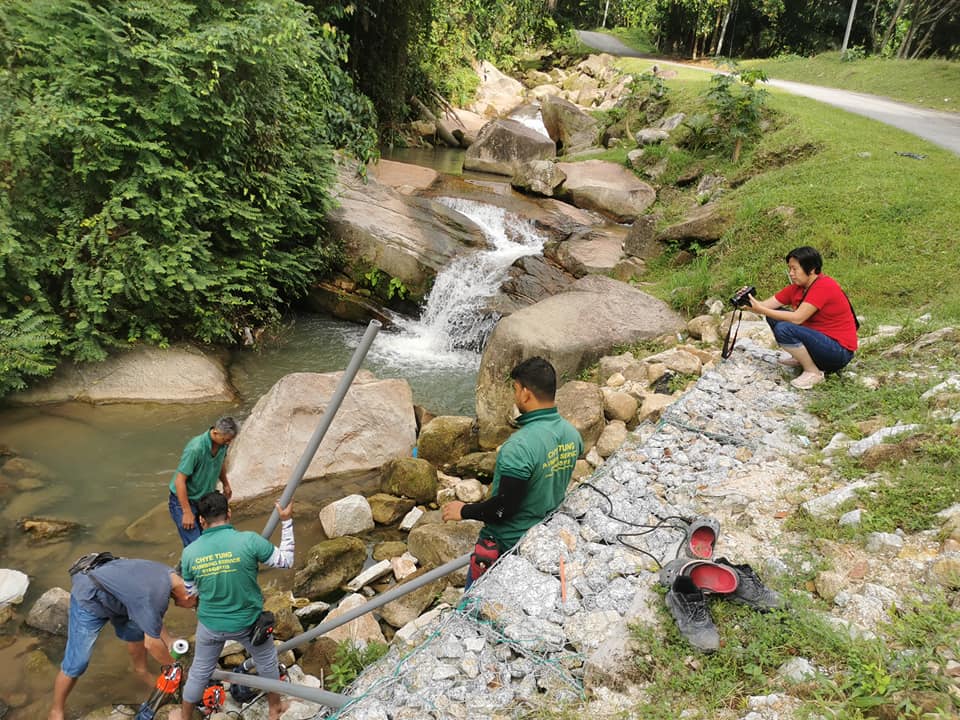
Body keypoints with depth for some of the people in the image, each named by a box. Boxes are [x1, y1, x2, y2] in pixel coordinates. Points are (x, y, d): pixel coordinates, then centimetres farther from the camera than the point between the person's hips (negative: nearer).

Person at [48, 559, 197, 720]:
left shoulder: (169, 574, -8)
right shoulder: (154, 594, -33)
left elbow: (154, 619, 9)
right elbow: (152, 644, -22)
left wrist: (170, 645, 5)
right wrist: (174, 664, -7)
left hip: (112, 594, 8)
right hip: (89, 599, -8)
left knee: (137, 631, 16)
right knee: (76, 663, -3)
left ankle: (142, 670, 40)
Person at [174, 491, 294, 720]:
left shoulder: (189, 552, -14)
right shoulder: (249, 541, -24)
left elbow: (191, 593, 1)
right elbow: (286, 560, -11)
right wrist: (287, 521, -5)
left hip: (210, 625, 2)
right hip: (248, 622, -1)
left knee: (199, 671, 27)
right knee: (267, 662, 26)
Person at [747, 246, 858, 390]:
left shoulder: (824, 286, -21)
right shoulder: (797, 286, 3)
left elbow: (797, 318, -29)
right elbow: (768, 304, -3)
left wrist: (761, 310, -30)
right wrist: (750, 303, -24)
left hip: (839, 351, -9)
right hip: (818, 337, 9)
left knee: (784, 329, -28)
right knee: (775, 316, 2)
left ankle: (813, 372, -10)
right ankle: (802, 358, 13)